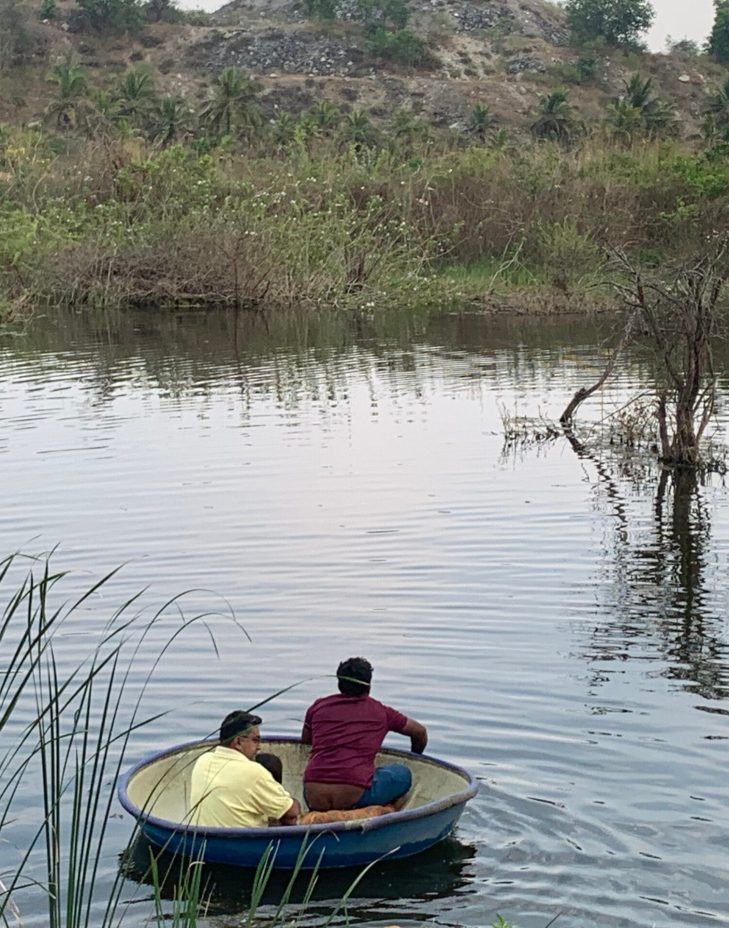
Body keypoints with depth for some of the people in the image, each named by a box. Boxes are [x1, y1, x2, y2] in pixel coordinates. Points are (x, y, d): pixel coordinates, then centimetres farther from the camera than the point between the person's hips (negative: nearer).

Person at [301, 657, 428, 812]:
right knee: (402, 774, 18)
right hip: (354, 795, -3)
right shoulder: (381, 712, 14)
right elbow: (420, 732, 30)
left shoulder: (318, 707, 17)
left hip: (314, 798, 3)